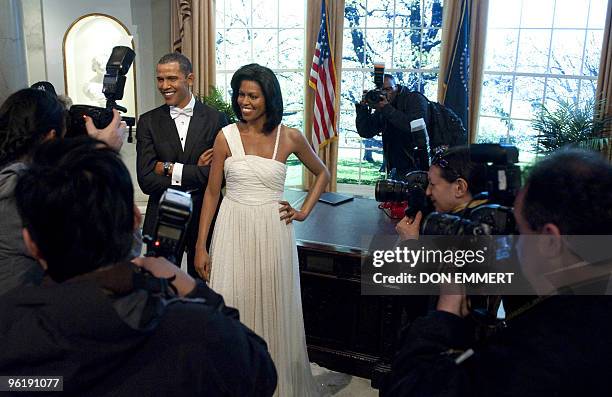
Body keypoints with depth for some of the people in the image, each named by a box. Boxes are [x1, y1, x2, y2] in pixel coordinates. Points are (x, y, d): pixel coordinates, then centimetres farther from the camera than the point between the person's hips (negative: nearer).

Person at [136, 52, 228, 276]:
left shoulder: (215, 119, -4)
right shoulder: (148, 122, 0)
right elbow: (146, 180, -9)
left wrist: (168, 168, -12)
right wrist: (196, 172, -13)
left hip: (205, 216, -1)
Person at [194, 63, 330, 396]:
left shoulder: (289, 137, -2)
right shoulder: (226, 137, -2)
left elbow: (322, 173, 14)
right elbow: (211, 193, 1)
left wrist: (305, 210, 3)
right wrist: (201, 246, -1)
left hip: (273, 233, 0)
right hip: (233, 232, 0)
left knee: (274, 310, 10)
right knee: (231, 310, 6)